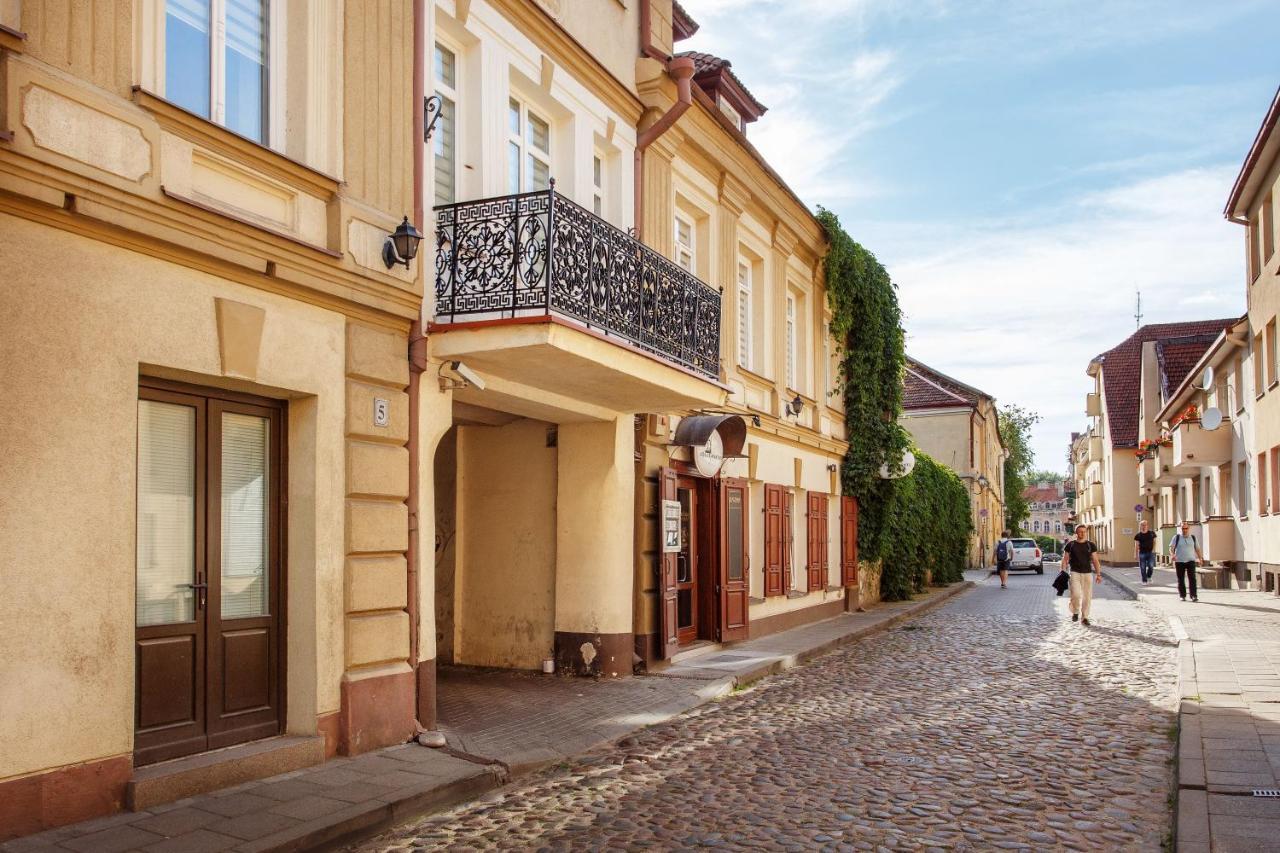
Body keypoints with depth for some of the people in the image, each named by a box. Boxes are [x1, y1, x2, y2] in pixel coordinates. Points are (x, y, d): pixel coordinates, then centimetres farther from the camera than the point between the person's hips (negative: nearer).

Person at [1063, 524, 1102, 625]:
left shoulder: (1091, 545, 8)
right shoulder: (1070, 545, 4)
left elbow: (1095, 560, 7)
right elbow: (1065, 560, 7)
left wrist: (1098, 574, 0)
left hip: (1087, 573, 2)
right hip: (1075, 573, -2)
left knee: (1087, 596, 1)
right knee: (1076, 594, -16)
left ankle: (1084, 617, 14)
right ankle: (1075, 612, 8)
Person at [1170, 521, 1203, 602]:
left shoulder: (1193, 538, 11)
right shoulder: (1177, 537, 3)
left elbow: (1197, 548, 18)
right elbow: (1171, 547, -2)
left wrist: (1200, 557, 3)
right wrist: (1173, 555, -21)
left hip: (1190, 561, 1)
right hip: (1179, 561, -1)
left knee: (1192, 578, -11)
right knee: (1181, 579, 4)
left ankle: (1193, 596, -11)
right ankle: (1182, 596, 13)